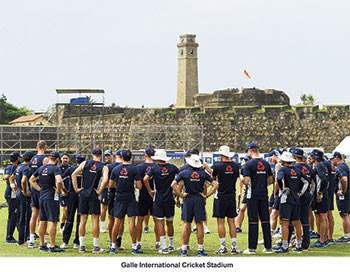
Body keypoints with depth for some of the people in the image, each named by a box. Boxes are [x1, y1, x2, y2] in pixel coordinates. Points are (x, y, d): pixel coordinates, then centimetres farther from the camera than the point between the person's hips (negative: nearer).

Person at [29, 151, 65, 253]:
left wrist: (40, 189, 15)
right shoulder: (56, 168, -11)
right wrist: (58, 190, -11)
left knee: (42, 221, 11)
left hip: (42, 197, 7)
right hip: (52, 198, -7)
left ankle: (42, 245, 17)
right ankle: (52, 246, -6)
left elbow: (31, 180, 20)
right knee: (53, 221, -5)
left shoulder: (41, 168, 11)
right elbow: (59, 181, -28)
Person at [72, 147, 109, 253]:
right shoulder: (103, 167, -1)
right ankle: (96, 247, 2)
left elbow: (73, 175, -1)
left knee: (83, 221, 7)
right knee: (95, 221, 2)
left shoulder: (85, 163, 6)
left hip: (83, 193, 3)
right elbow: (105, 180, -17)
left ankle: (82, 246, 8)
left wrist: (76, 188, 3)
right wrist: (99, 191, -6)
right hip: (93, 195, -3)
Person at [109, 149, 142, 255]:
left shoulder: (116, 169, 1)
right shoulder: (134, 169, -8)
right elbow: (139, 186, -10)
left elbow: (110, 185, 5)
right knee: (131, 221, -3)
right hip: (130, 198, -3)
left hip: (119, 197, 3)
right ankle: (134, 247, -4)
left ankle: (113, 247, 11)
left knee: (117, 221, 8)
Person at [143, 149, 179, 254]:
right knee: (170, 222, 14)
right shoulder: (172, 167, 0)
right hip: (170, 199, 3)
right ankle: (171, 246, 23)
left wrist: (150, 191, -6)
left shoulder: (154, 168, -7)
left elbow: (145, 179, -19)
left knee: (160, 222, 1)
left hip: (158, 199, -3)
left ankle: (164, 247, -3)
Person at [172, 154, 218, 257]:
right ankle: (200, 250, 5)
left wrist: (181, 195, -5)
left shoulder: (184, 173, -2)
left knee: (186, 224, 6)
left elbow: (173, 185, -10)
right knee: (199, 225, 4)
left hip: (188, 199, 0)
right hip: (199, 199, 0)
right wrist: (206, 195, 0)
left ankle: (184, 249, 6)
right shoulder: (203, 173, 2)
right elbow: (215, 185, 0)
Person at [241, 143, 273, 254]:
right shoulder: (266, 164, 7)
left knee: (253, 220, -2)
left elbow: (246, 181, -16)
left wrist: (242, 181, 5)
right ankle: (268, 247, 11)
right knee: (265, 220, 9)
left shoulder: (249, 164, -11)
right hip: (264, 195, 5)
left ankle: (252, 248, -1)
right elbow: (270, 180, 11)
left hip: (253, 195, -5)